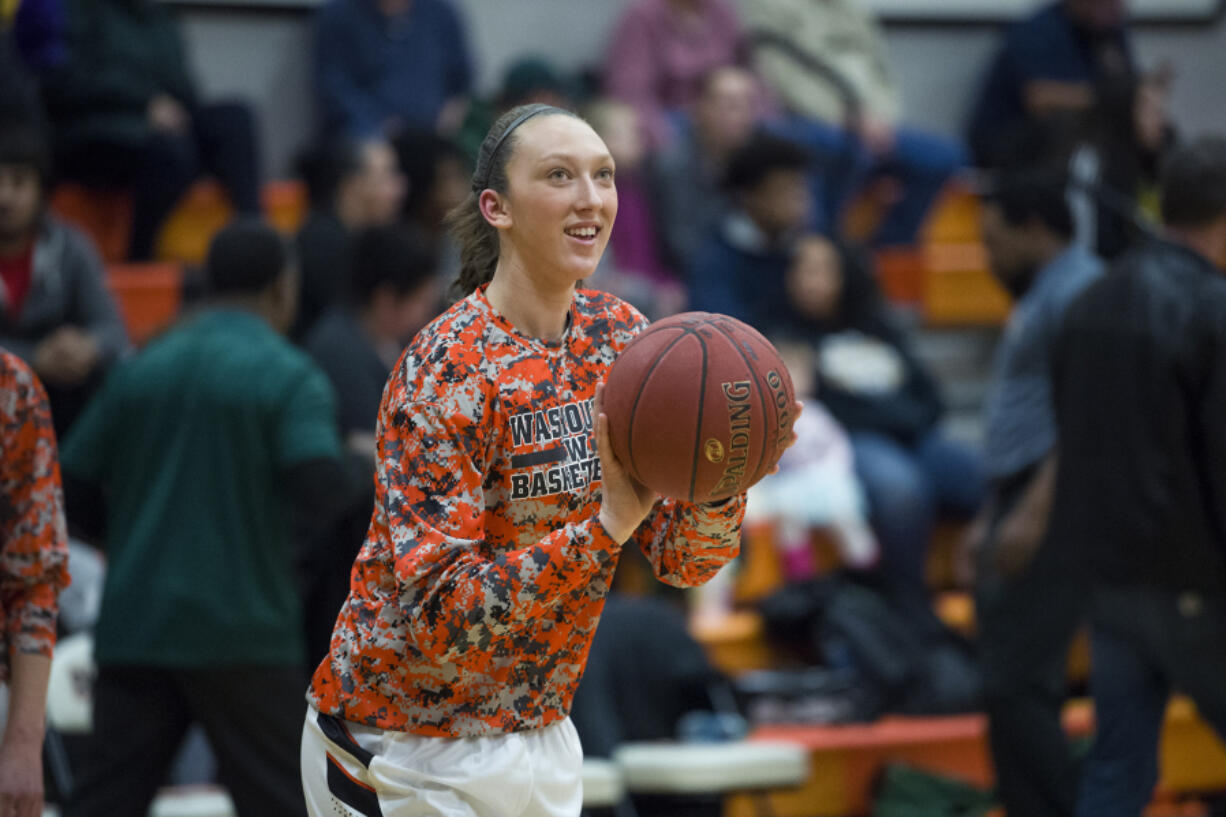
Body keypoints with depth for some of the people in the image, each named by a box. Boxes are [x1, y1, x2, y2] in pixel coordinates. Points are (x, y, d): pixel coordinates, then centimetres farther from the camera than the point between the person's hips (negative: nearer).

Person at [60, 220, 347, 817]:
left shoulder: (140, 370, 9)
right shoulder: (289, 376, -5)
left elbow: (73, 488, 10)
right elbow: (320, 491, -18)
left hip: (133, 627, 4)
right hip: (241, 632, -4)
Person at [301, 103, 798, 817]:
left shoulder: (620, 335, 0)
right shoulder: (447, 370, -20)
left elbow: (682, 561, -1)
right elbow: (435, 617, -27)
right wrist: (605, 526, -35)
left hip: (540, 738, 6)